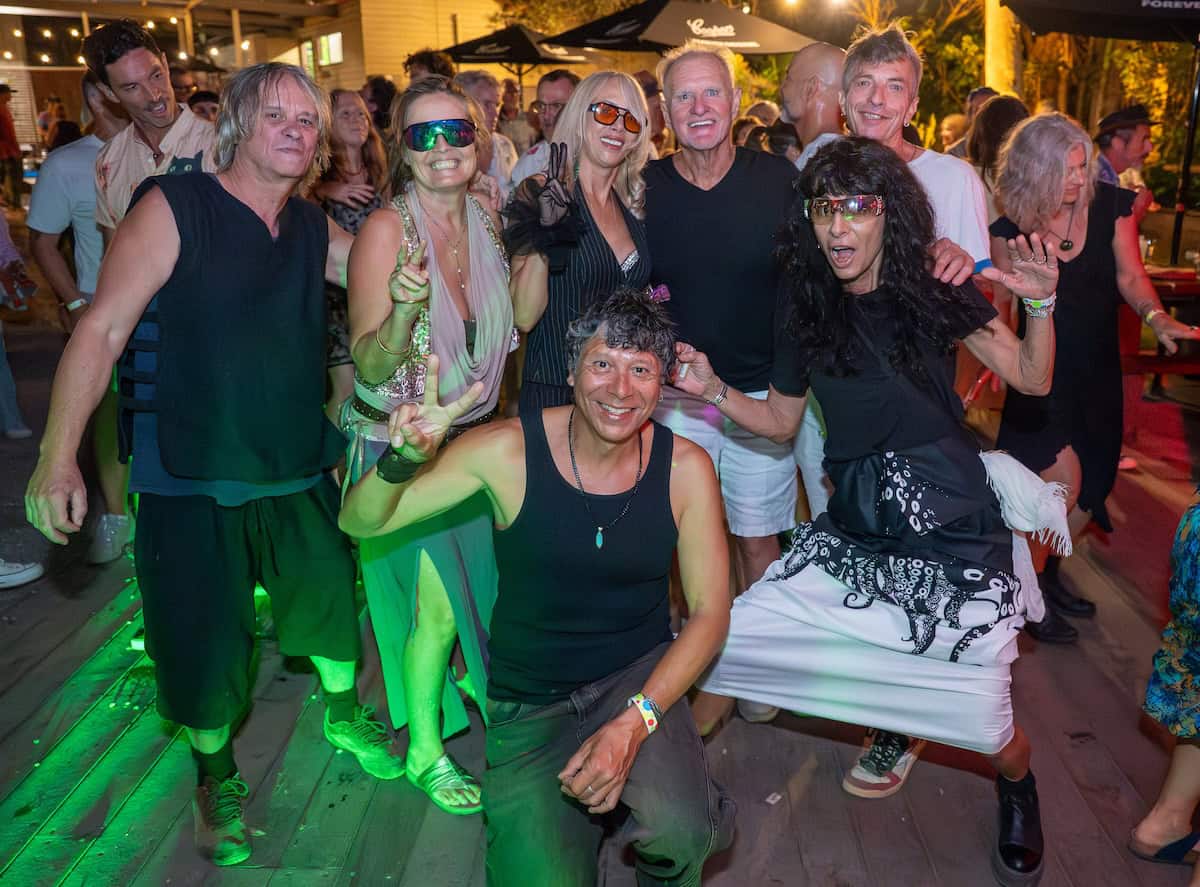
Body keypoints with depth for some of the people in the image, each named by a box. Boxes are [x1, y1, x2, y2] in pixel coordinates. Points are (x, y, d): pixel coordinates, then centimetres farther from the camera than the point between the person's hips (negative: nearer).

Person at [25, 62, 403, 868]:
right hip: (194, 479, -4)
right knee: (203, 642, 7)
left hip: (300, 470, 5)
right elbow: (101, 330, -15)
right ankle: (216, 773, 36)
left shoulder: (315, 230, 5)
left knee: (332, 600, 17)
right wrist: (58, 458, -22)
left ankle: (345, 714, 48)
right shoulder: (172, 209, -11)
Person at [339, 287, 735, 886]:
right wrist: (403, 460, -34)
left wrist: (635, 723, -19)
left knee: (680, 836, -27)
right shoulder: (508, 450, -15)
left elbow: (709, 610, -6)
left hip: (641, 675, 0)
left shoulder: (685, 468, -11)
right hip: (528, 702, 0)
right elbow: (360, 524, -10)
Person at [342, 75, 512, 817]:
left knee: (484, 579, 20)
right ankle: (425, 751, 24)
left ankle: (472, 677, 50)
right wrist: (403, 311, -39)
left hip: (473, 433, 6)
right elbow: (371, 369, -23)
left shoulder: (485, 219, -2)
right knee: (435, 607, 0)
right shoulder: (387, 229, -21)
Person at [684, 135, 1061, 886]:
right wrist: (713, 389, -1)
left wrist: (1042, 303, -17)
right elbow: (780, 420, 14)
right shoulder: (811, 311, 3)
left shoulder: (934, 292, -5)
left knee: (986, 730, -2)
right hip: (855, 532, 3)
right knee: (722, 640, -5)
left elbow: (1033, 380, 0)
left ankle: (1017, 786, 37)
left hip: (955, 531, -3)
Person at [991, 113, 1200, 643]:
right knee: (1062, 479, -16)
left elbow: (1129, 276, -5)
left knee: (1093, 489, 10)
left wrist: (1156, 317, -24)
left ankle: (1046, 569, 33)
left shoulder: (1112, 206, -5)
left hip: (1098, 371, 4)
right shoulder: (1011, 226, -11)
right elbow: (999, 303, -7)